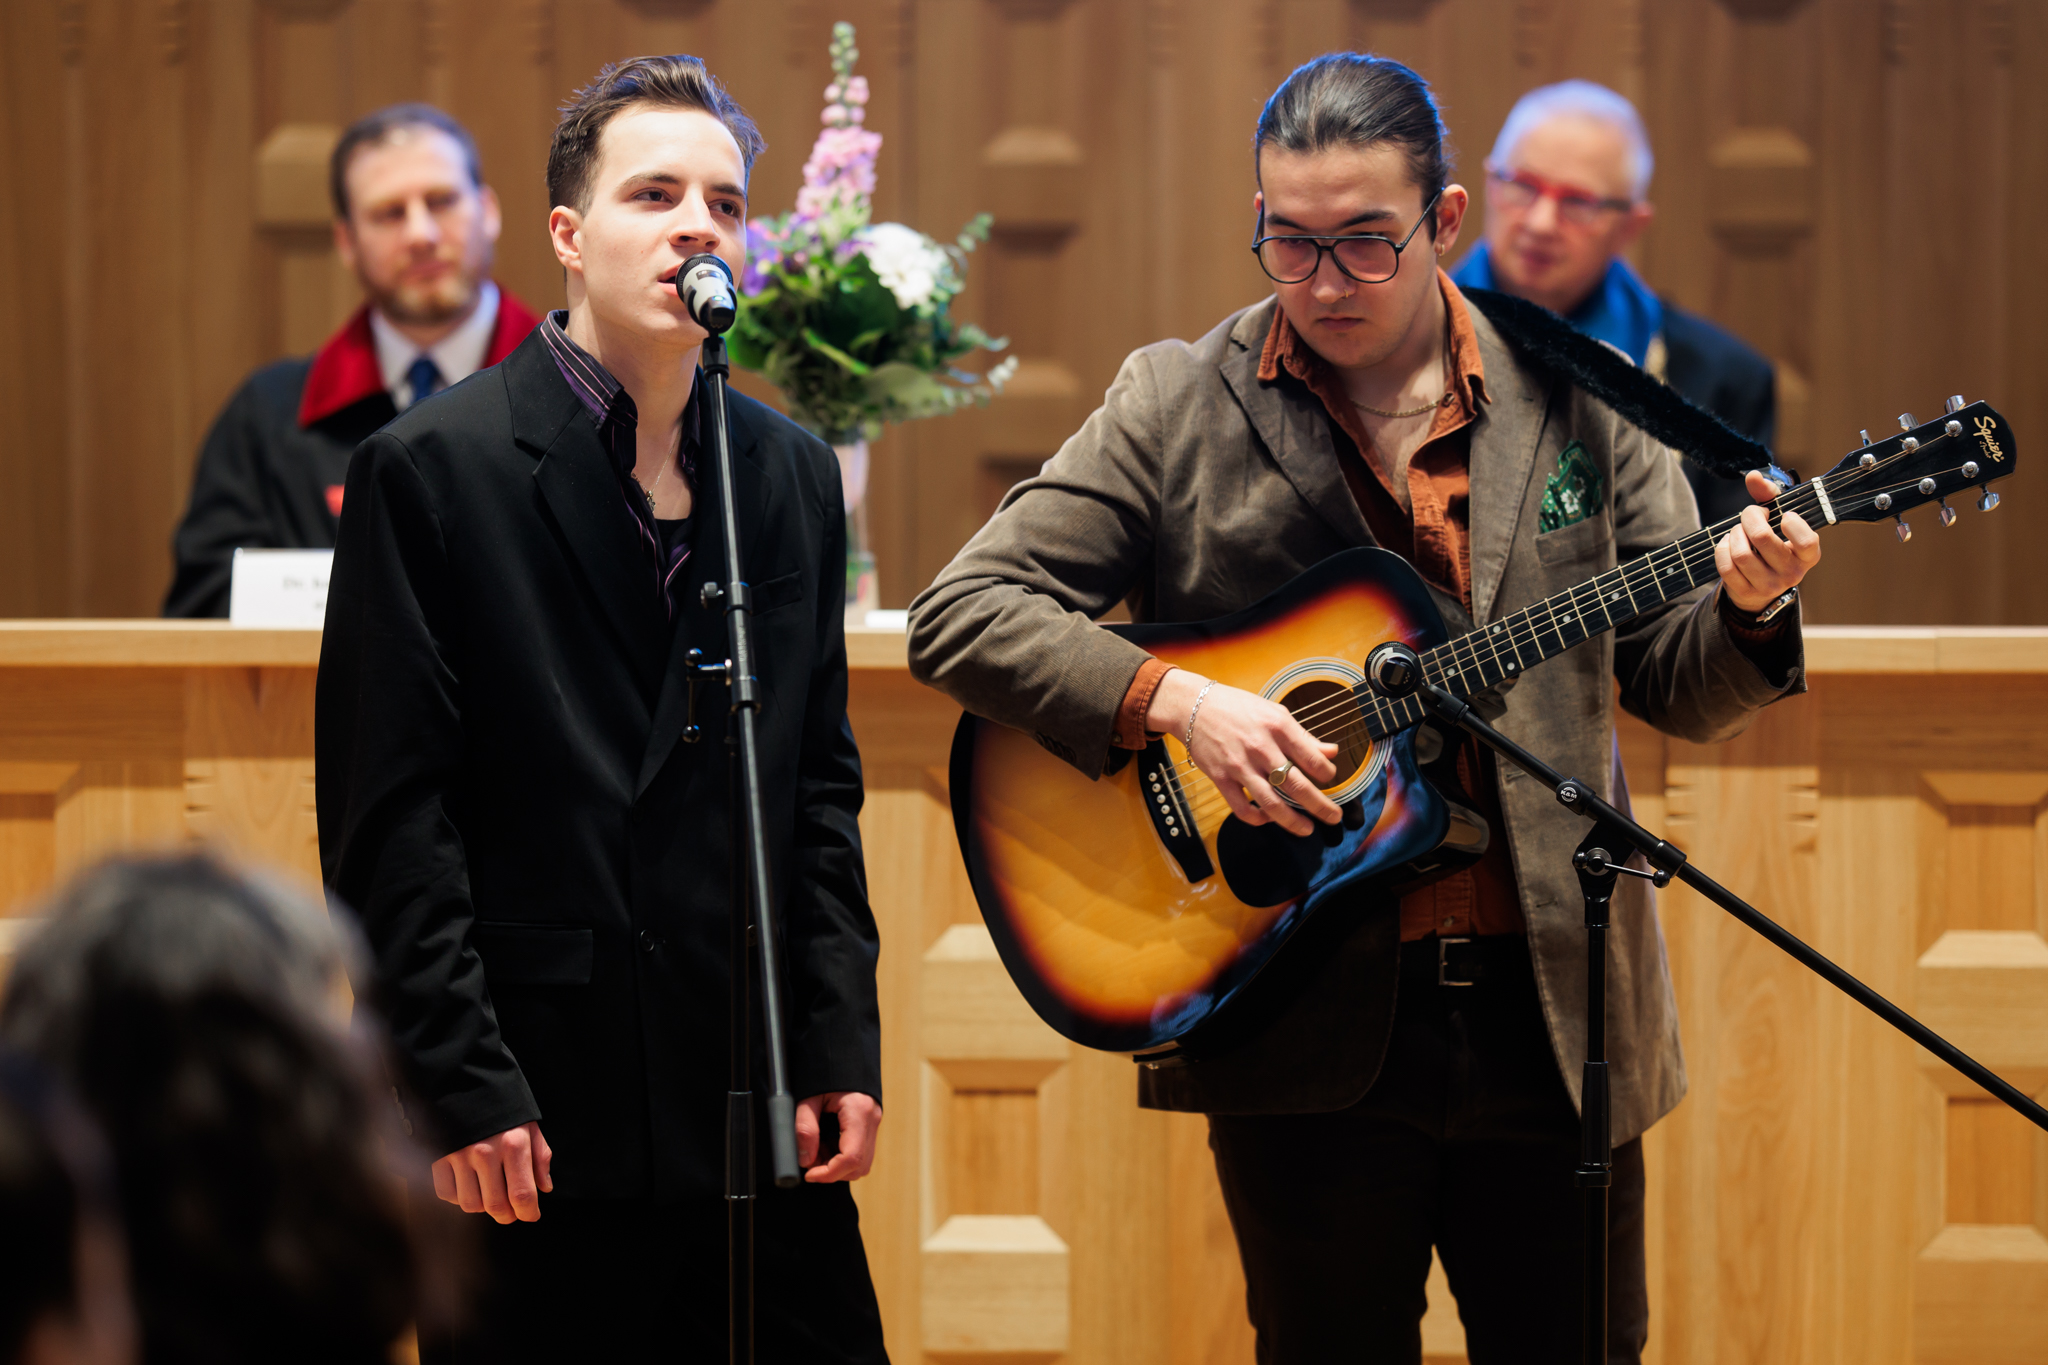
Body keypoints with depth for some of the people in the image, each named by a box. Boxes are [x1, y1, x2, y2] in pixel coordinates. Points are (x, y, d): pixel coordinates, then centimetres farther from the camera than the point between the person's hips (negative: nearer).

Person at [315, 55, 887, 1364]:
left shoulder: (794, 473, 13)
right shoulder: (432, 469, -4)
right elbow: (387, 815, -7)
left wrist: (843, 1046, 7)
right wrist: (461, 1091, -12)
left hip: (766, 1111, 5)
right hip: (543, 1129, -5)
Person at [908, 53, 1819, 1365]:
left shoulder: (1575, 403, 6)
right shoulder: (1177, 406, 1)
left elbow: (1675, 687, 9)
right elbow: (960, 614, -4)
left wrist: (1744, 609, -13)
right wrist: (1172, 700, -17)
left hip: (1550, 1007, 1)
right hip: (1306, 1013, -1)